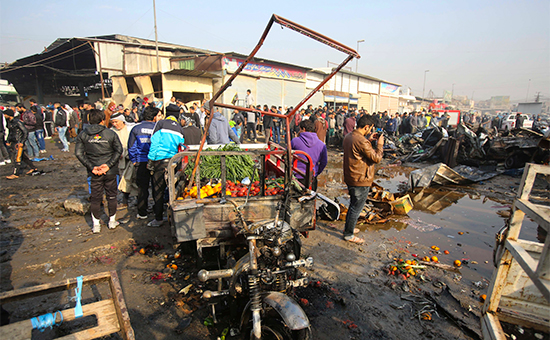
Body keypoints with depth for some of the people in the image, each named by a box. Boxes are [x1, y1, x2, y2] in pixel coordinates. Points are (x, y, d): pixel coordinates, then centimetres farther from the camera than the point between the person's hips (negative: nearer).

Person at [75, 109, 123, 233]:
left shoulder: (83, 135, -1)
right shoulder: (111, 133, -5)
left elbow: (79, 153, -6)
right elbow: (119, 150, -9)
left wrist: (92, 167, -8)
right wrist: (109, 165, -11)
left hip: (94, 173, 1)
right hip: (111, 172, -1)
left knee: (95, 197, 11)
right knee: (111, 196, 13)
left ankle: (96, 224, 18)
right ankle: (112, 221, 24)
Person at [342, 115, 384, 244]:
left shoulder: (348, 137, 5)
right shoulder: (361, 141, -25)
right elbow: (376, 158, -18)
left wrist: (369, 140, 14)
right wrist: (379, 144, -4)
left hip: (350, 178, 10)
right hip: (360, 180, -10)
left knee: (353, 205, 25)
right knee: (356, 208, 5)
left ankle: (348, 227, 39)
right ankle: (349, 235, 18)